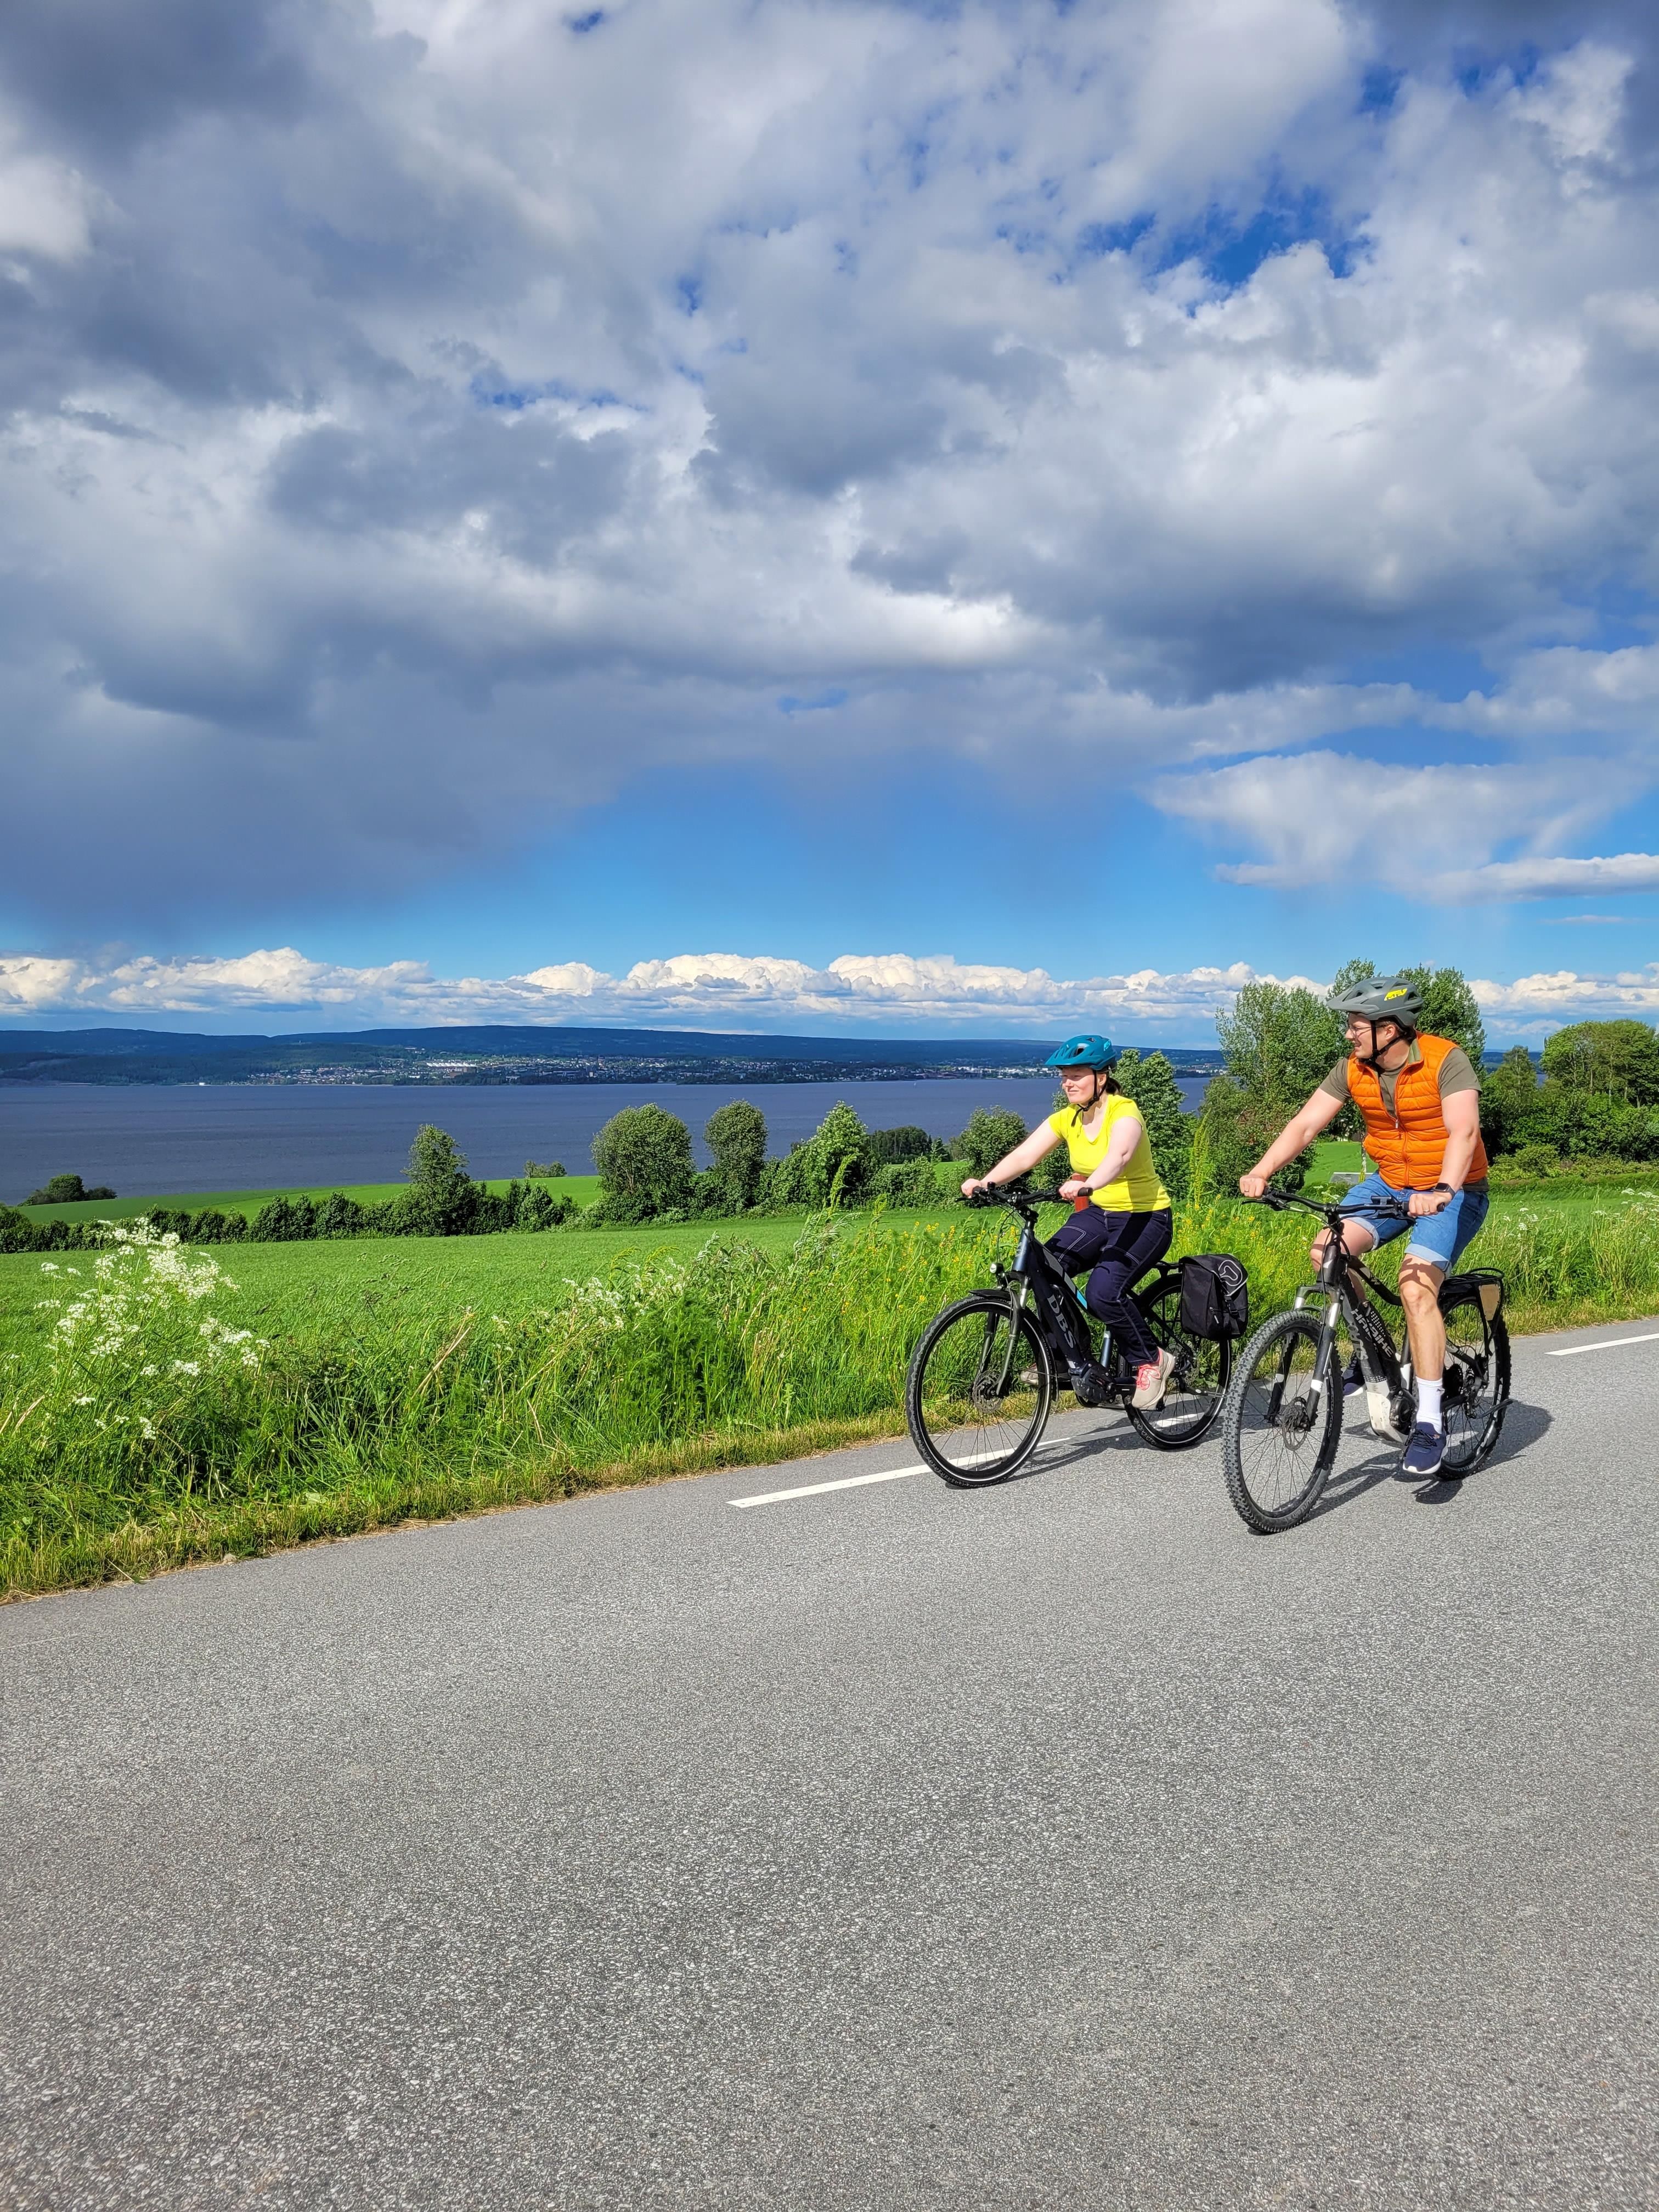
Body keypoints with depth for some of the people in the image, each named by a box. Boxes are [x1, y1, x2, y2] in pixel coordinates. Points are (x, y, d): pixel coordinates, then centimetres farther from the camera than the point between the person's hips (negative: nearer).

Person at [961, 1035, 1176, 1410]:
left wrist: (1086, 1185, -60)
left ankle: (1151, 1361, 0)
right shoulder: (1066, 1119, 0)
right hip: (1100, 1213, 7)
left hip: (1146, 1216, -6)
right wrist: (984, 1182, -30)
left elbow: (1118, 1156, -41)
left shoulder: (1124, 1112, -19)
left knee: (1103, 1291, -27)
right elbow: (1023, 1156, -12)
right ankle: (1081, 1367, -2)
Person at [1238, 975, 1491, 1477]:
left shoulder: (1446, 1060, -21)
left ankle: (1430, 1422, -18)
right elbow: (1305, 1124, -9)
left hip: (1452, 1193, -6)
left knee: (1416, 1286, -25)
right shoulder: (1353, 1069, -5)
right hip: (1390, 1183, 6)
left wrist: (1443, 1191, -50)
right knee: (1326, 1250, -17)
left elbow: (1464, 1131, -33)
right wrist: (1260, 1172, -24)